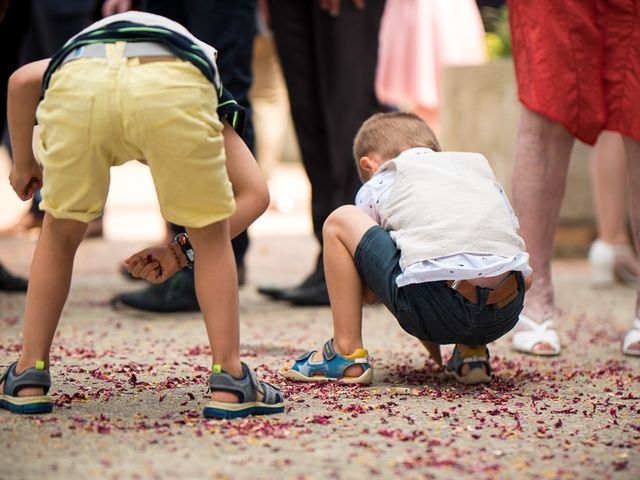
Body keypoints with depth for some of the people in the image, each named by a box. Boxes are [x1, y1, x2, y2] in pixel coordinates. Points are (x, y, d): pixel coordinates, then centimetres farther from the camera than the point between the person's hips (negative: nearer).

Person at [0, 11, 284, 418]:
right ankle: (229, 382, 18)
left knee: (59, 235, 26)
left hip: (77, 83, 1)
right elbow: (255, 194, 27)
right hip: (176, 87, -1)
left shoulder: (78, 49, 46)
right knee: (212, 237, 22)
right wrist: (184, 251, 32)